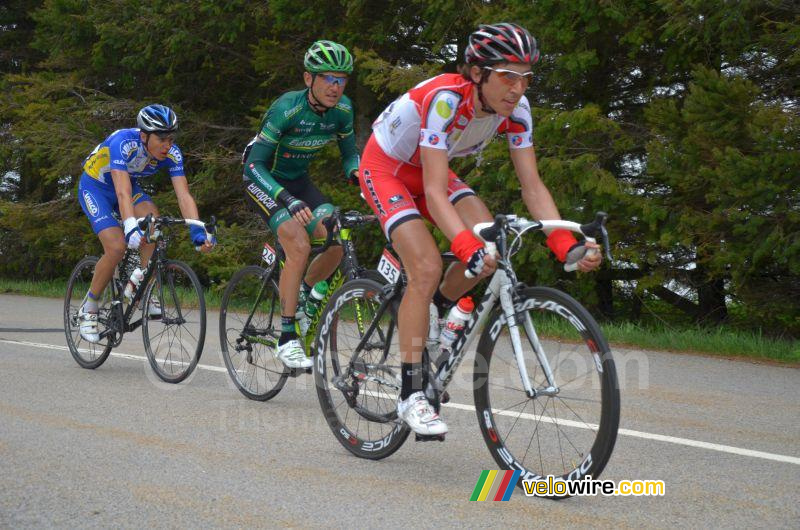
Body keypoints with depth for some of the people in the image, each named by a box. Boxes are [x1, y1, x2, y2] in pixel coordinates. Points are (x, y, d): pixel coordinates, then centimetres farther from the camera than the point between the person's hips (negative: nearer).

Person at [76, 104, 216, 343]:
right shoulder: (123, 143, -36)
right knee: (117, 246, -23)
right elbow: (123, 193, -46)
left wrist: (197, 231, -41)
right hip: (95, 187, -5)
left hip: (130, 185, 5)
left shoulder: (172, 154, -21)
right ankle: (88, 309, -3)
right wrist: (131, 229, -60)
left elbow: (184, 195, -27)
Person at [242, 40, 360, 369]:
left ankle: (299, 298, 14)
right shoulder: (287, 109, -30)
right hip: (262, 180, -6)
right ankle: (287, 339, -20)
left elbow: (349, 154, 2)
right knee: (299, 245, -27)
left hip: (297, 179, 6)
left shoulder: (342, 109, -12)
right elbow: (255, 165, -31)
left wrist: (358, 175, -23)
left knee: (336, 241, -14)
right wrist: (288, 201, -45)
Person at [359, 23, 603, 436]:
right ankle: (410, 394, -15)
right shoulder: (445, 100, -36)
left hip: (428, 168, 6)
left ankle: (433, 311, 12)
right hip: (385, 167, -6)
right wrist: (468, 248, -54)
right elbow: (435, 194, -40)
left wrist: (567, 245, -31)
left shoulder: (515, 108, -18)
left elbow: (532, 186, -17)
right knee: (428, 267, -23)